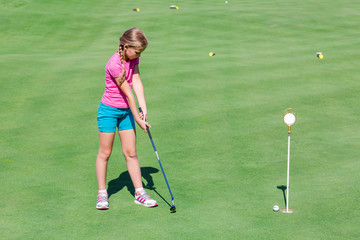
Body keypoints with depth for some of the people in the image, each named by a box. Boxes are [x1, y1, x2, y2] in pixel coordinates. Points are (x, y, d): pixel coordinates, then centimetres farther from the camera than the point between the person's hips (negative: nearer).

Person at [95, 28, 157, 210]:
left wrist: (143, 107, -19)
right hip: (109, 111, -7)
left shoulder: (133, 58, 0)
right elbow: (128, 94, -21)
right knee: (105, 153, 4)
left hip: (126, 111, 7)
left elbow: (137, 82, -8)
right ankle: (102, 193, 14)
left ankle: (139, 192, 11)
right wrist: (138, 119, -16)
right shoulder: (114, 65, -25)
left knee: (131, 152, 7)